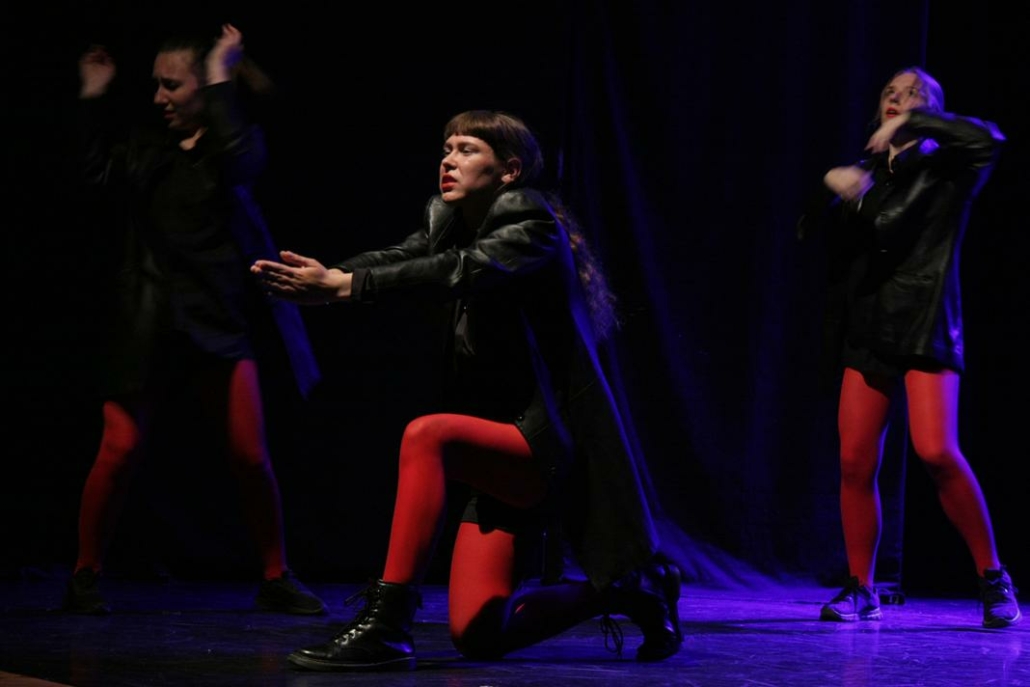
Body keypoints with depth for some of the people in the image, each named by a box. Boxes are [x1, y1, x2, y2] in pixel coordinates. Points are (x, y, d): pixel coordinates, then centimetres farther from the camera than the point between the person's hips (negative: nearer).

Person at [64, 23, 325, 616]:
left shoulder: (236, 141, 2)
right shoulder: (145, 148, 10)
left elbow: (239, 161, -21)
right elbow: (99, 179, -3)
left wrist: (221, 81, -15)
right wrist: (95, 100, 1)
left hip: (220, 323, -1)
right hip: (148, 328, 2)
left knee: (251, 455, -2)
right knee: (120, 449, -4)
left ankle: (277, 579, 11)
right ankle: (86, 576, 8)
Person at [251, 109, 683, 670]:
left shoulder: (532, 226, -8)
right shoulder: (450, 221, 14)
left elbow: (460, 271, -27)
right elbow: (399, 257, -5)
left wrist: (349, 285, -36)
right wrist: (323, 280, -26)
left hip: (544, 440, -8)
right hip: (503, 449, 8)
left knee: (426, 434, -34)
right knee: (476, 634, -3)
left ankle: (386, 626, -31)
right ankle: (623, 592, 22)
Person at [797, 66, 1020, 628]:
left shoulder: (943, 169, 3)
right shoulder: (866, 175, 18)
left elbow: (988, 140, -18)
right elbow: (807, 228, 14)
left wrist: (912, 124, -16)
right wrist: (829, 185, -5)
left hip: (925, 328, -5)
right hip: (867, 333, 5)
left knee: (936, 451, -19)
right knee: (855, 461, -3)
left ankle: (993, 579, -6)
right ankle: (860, 589, 8)